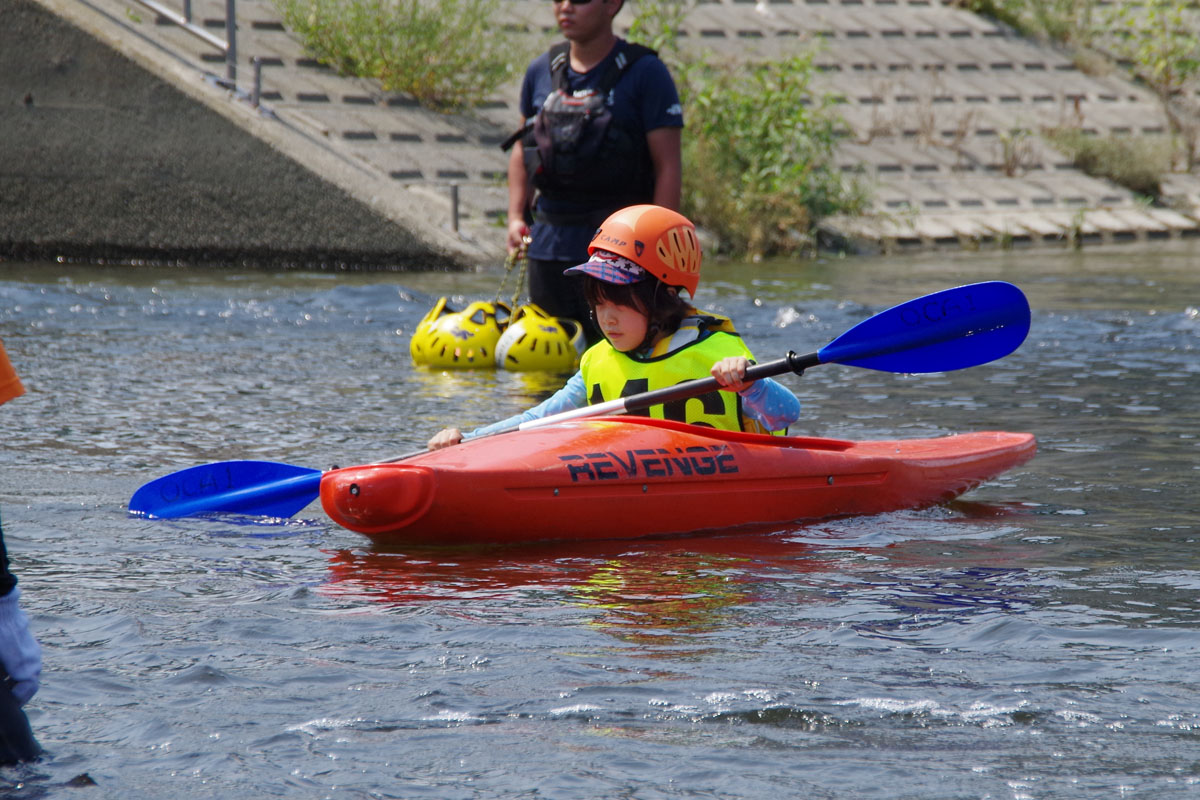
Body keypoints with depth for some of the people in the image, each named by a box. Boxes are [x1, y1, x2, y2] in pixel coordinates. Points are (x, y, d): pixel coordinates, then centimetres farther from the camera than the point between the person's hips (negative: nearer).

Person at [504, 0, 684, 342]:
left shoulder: (645, 73, -5)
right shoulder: (541, 71, 10)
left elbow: (668, 166, -7)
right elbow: (521, 148, 21)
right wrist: (516, 217, 8)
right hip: (548, 248, 6)